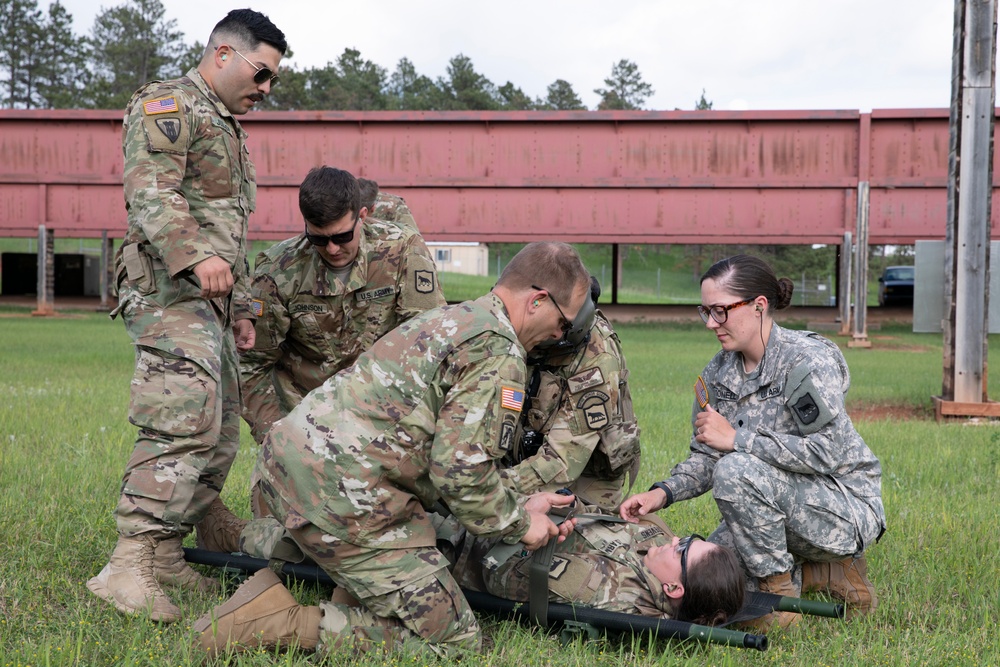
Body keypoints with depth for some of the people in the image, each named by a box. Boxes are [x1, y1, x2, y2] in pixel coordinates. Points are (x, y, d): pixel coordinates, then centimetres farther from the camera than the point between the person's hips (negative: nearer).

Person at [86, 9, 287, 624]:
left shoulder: (229, 130, 28)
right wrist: (196, 256, -32)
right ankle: (128, 567, -22)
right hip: (170, 291, -10)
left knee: (219, 438, 8)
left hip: (209, 301, 10)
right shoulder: (166, 105, -2)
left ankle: (166, 556, 14)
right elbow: (149, 193, -18)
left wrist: (240, 309, 27)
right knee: (185, 425, -21)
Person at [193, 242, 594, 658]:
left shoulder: (450, 317, 23)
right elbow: (461, 469, -16)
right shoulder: (500, 354, -9)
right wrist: (519, 525, 1)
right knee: (453, 641, -2)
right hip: (344, 493, -10)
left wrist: (520, 507, 23)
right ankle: (281, 625, -13)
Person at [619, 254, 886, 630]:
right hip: (787, 509, 8)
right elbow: (705, 458, 5)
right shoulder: (718, 372, 3)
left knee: (736, 470, -31)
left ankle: (779, 595, -13)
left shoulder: (807, 360, -19)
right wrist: (663, 493, -14)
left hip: (846, 510, -8)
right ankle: (819, 572, 10)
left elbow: (828, 451, -29)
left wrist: (737, 438, -26)